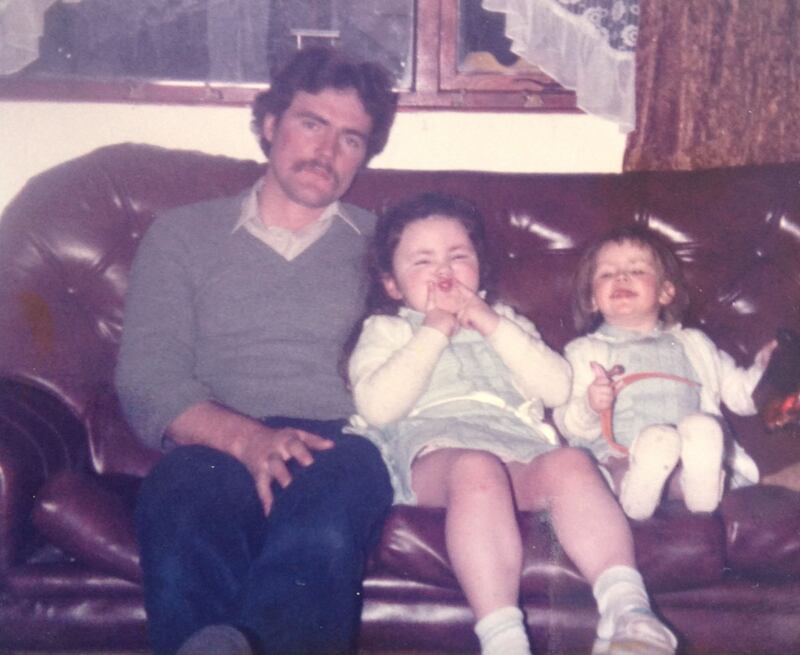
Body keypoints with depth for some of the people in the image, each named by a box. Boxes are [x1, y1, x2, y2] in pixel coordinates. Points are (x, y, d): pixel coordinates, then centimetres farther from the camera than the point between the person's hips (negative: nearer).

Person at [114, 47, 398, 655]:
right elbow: (146, 382, 6)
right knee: (182, 520, -39)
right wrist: (248, 438, -13)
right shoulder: (182, 234, 20)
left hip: (340, 448, 0)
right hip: (215, 450, 0)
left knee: (321, 533, -39)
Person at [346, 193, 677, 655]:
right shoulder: (385, 331, 24)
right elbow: (377, 407, 0)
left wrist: (496, 329, 7)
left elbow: (558, 388, 15)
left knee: (570, 464, -33)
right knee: (477, 470, -40)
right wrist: (434, 333, 3)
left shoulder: (504, 321, 34)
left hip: (518, 443, 3)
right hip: (434, 447, -3)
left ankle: (626, 610, -45)